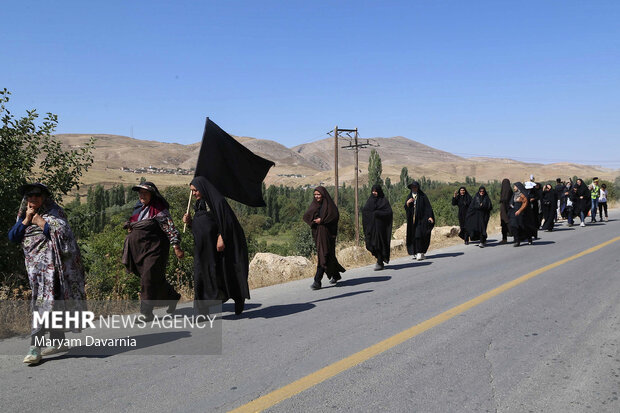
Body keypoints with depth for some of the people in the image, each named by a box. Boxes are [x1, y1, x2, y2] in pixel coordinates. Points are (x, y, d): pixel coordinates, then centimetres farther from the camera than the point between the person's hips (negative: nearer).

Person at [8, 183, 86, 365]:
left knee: (43, 301, -15)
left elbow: (60, 233, -17)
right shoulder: (23, 215, 18)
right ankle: (59, 342, 19)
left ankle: (35, 347, -18)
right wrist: (26, 219, -3)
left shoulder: (54, 212, -2)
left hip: (49, 263, -7)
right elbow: (12, 237, 8)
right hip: (34, 265, 7)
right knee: (52, 302, 11)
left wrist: (39, 221, -10)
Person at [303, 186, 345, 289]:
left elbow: (335, 216, -14)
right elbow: (306, 216, 5)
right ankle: (336, 275, 32)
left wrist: (322, 220, -17)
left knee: (323, 256, -12)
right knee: (328, 255, 13)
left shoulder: (329, 205, -3)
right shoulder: (314, 205, 14)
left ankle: (317, 281, -16)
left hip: (327, 233, -6)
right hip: (317, 233, 6)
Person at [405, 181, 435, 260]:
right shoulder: (409, 196, 12)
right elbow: (406, 208, 7)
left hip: (421, 219, -5)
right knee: (413, 236, 4)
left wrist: (430, 216, -16)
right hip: (412, 219, 5)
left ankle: (420, 253, -14)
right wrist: (407, 203, -14)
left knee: (419, 235, -14)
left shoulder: (422, 196, 0)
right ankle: (415, 253, 13)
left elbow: (428, 206, -5)